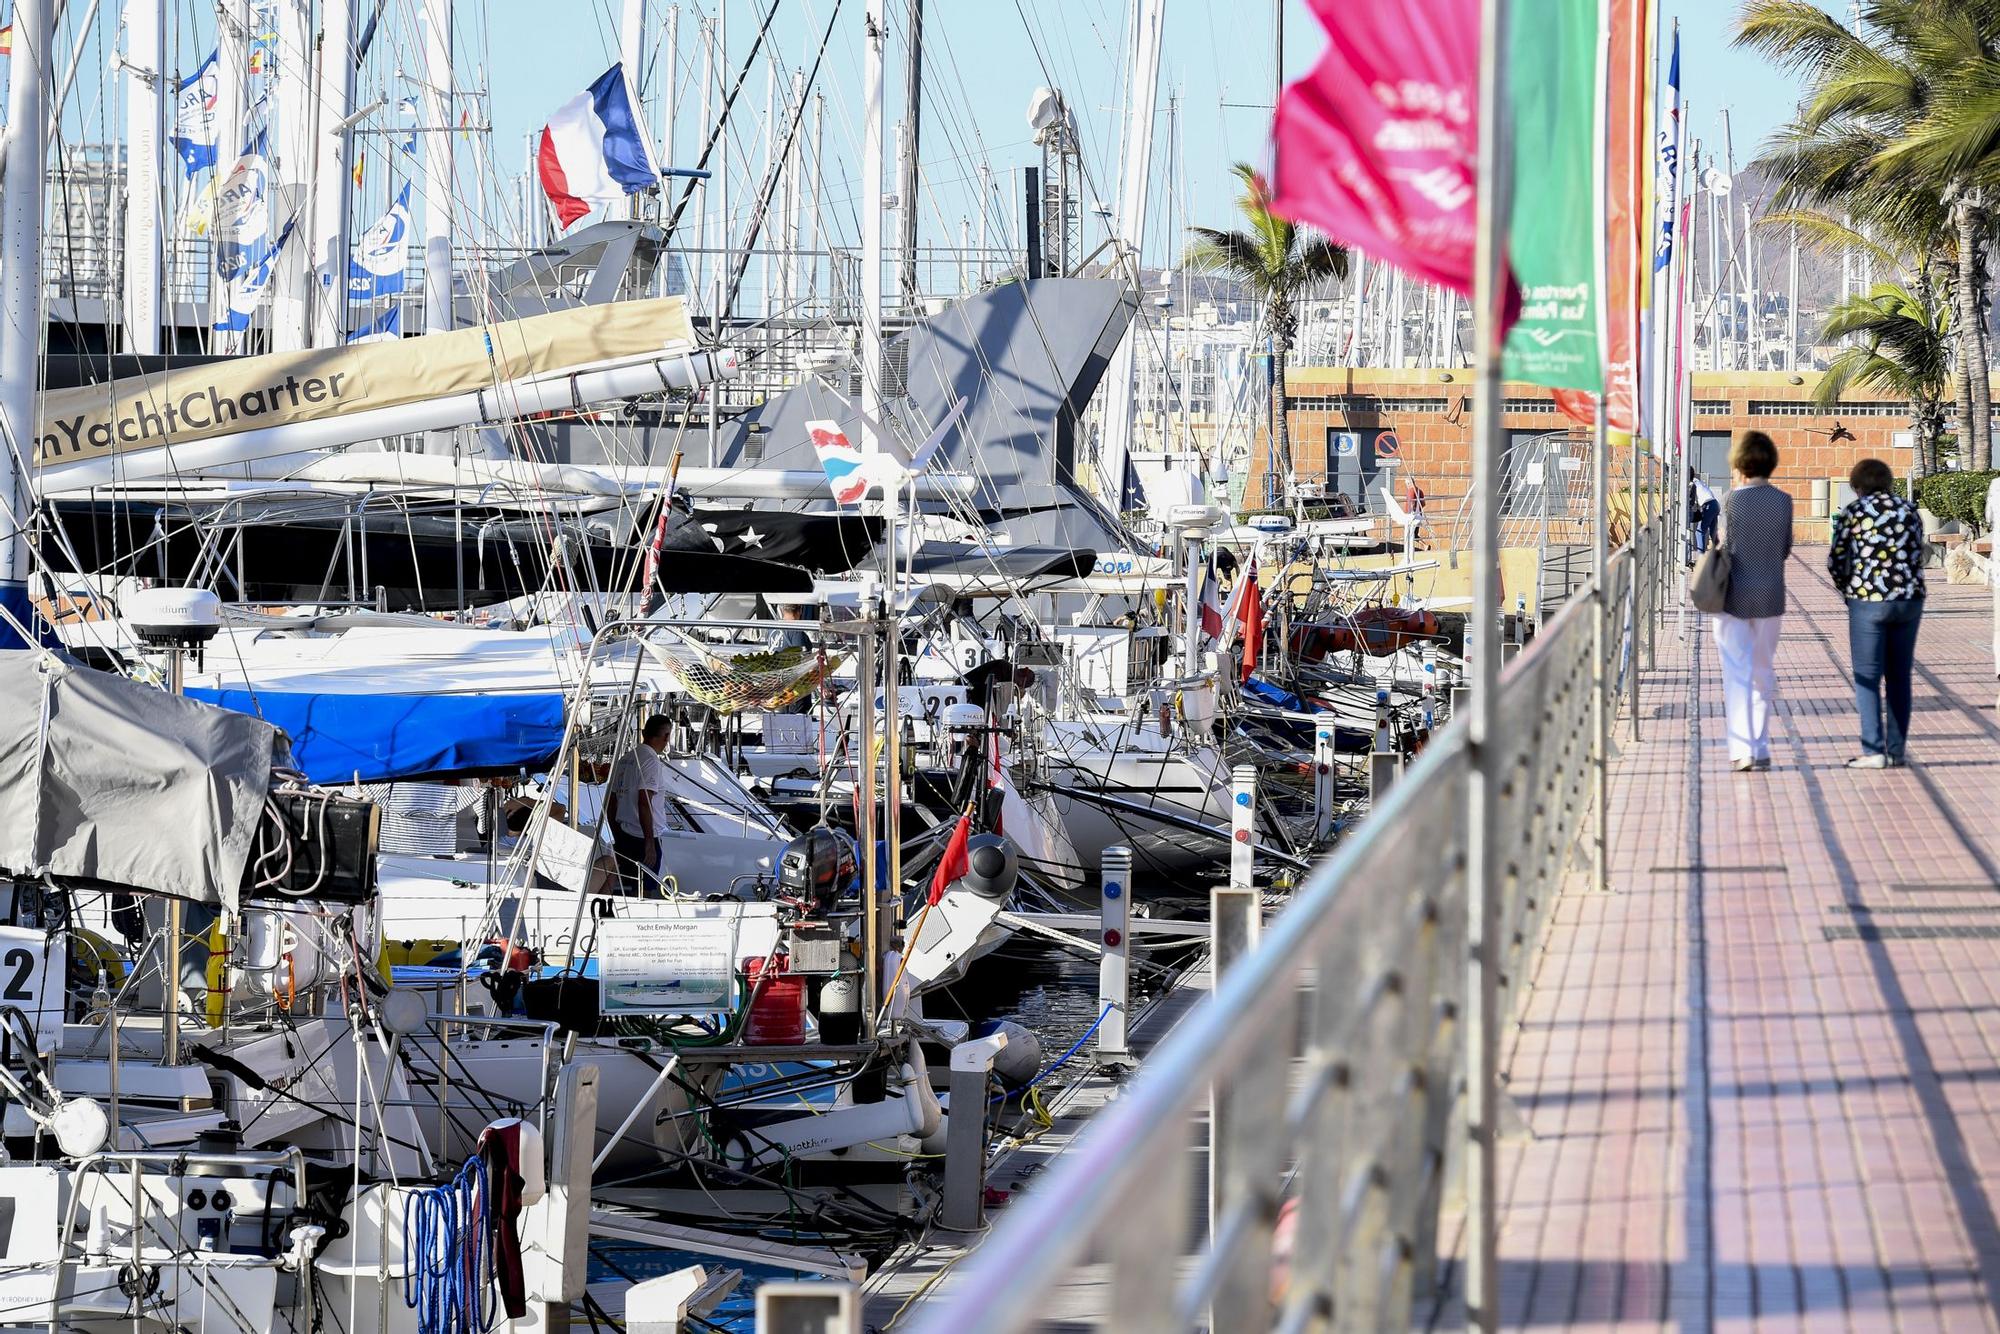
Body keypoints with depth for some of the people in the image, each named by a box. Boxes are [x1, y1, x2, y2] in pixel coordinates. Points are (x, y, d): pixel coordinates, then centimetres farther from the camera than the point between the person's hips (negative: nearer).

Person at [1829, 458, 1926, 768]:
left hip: (1868, 602, -4)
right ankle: (1896, 750, 13)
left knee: (1867, 677, 2)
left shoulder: (1853, 512, -4)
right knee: (1899, 677, 11)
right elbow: (1918, 558, 10)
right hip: (1909, 600, 4)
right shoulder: (1910, 511, 8)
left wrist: (1848, 590, 13)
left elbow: (1835, 561, -3)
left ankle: (1873, 751, -4)